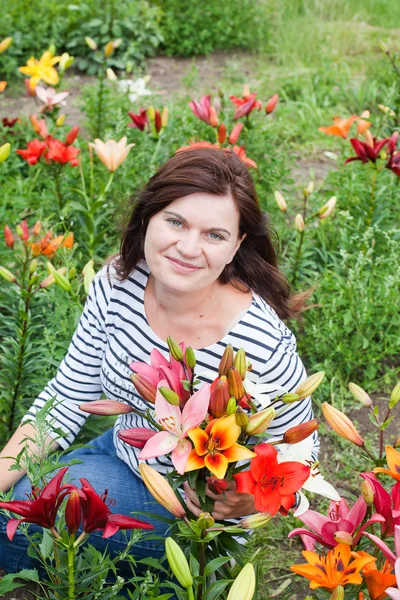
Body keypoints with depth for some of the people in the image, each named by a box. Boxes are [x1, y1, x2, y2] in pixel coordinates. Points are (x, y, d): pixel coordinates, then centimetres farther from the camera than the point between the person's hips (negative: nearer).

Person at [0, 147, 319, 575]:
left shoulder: (263, 344, -32)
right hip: (122, 450, 6)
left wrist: (242, 503, -33)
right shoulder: (117, 284, -17)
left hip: (196, 509, -6)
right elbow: (67, 397, -7)